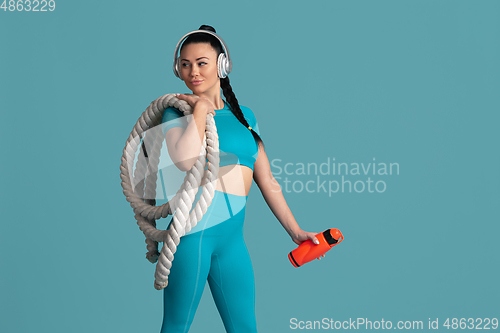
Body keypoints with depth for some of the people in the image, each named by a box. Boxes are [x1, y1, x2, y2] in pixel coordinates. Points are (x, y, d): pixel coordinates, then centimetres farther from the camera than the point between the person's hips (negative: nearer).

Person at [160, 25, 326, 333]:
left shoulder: (245, 116, 17)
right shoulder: (178, 112, 3)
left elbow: (267, 183, 22)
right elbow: (185, 160, -19)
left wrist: (295, 231, 22)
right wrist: (201, 108, -6)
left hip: (233, 238, 5)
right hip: (195, 228, -5)